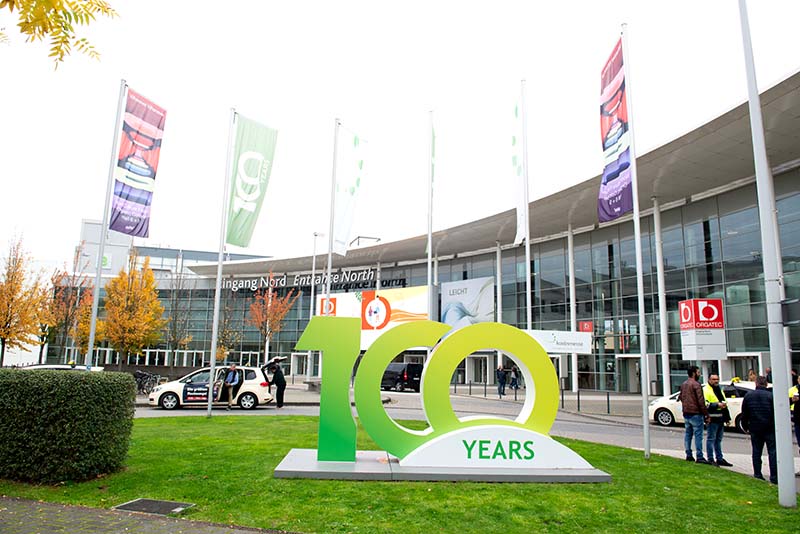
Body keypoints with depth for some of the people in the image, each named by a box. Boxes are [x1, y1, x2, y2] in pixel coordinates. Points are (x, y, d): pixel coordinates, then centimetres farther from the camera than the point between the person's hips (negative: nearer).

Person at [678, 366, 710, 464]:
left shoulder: (683, 384, 12)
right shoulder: (696, 384, -14)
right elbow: (701, 401, -17)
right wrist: (706, 415, -13)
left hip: (686, 414, 8)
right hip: (695, 414, -8)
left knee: (687, 434, 13)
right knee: (698, 435, -4)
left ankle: (689, 455, 18)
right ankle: (699, 457, -4)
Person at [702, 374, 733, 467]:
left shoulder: (719, 390, 19)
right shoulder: (705, 390, -9)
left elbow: (724, 402, 28)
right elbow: (705, 404, -19)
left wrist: (726, 412, 23)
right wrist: (717, 405, -23)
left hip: (720, 419, 9)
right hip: (712, 419, -9)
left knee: (718, 440, 16)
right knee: (711, 439, -3)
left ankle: (720, 459, 23)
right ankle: (711, 459, 1)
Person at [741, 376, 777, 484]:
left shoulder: (748, 396, 3)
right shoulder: (771, 396, -7)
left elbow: (744, 414, 8)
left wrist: (745, 426, 19)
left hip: (755, 429, 2)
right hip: (770, 429, -2)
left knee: (756, 452, 10)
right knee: (772, 452, 2)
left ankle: (757, 475, 11)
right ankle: (774, 477, 1)